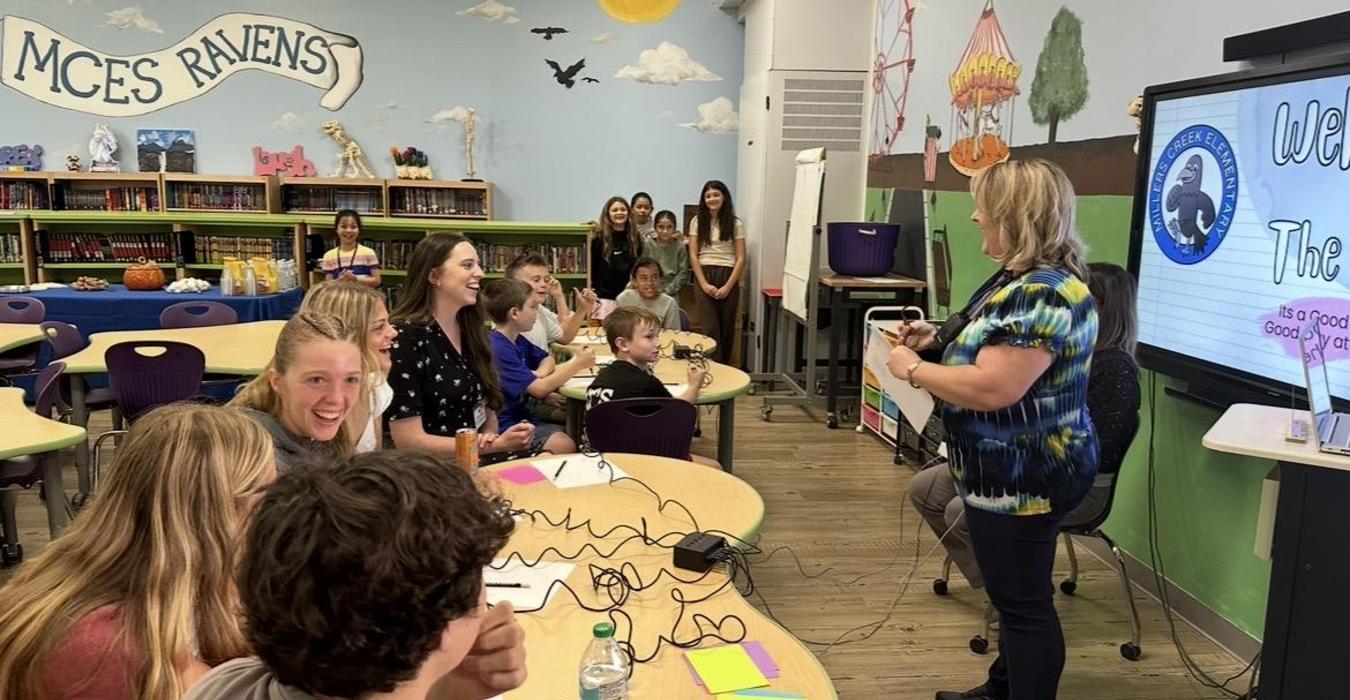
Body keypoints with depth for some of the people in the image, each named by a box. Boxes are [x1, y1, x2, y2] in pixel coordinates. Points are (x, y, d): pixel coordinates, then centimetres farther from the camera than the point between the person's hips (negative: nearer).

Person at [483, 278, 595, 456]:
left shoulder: (518, 341, 9)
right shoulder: (498, 349, -21)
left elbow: (548, 360, 21)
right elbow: (539, 389, -22)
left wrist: (540, 373, -4)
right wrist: (578, 364, -14)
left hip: (521, 415, 10)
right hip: (504, 426, -10)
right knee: (566, 445, -26)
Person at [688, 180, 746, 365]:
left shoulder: (735, 224, 4)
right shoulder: (697, 222, 6)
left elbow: (741, 258, 0)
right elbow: (693, 256, 2)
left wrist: (727, 286, -10)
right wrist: (704, 284, -9)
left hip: (728, 277, 0)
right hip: (704, 276, 0)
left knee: (727, 327, 6)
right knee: (710, 328, -8)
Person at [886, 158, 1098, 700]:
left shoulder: (1044, 295, -26)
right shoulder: (1023, 279, 9)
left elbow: (991, 388, -32)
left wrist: (913, 369, -18)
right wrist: (939, 340, 6)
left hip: (1024, 476, -11)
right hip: (1013, 471, 11)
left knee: (1024, 602, 2)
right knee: (1013, 593, 24)